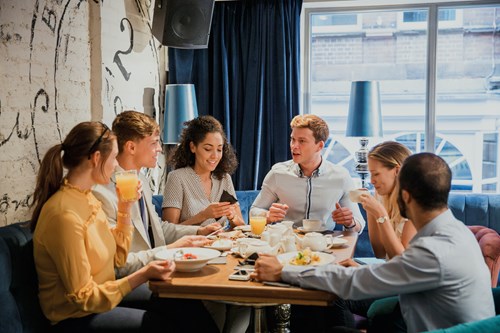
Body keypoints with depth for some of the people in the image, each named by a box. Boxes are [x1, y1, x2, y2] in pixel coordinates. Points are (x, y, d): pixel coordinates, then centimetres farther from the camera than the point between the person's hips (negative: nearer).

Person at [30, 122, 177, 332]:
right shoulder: (64, 214, -26)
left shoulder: (87, 198, 2)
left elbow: (117, 258, 7)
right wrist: (144, 274, -24)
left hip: (100, 297, 8)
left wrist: (125, 207, 0)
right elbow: (83, 297, -22)